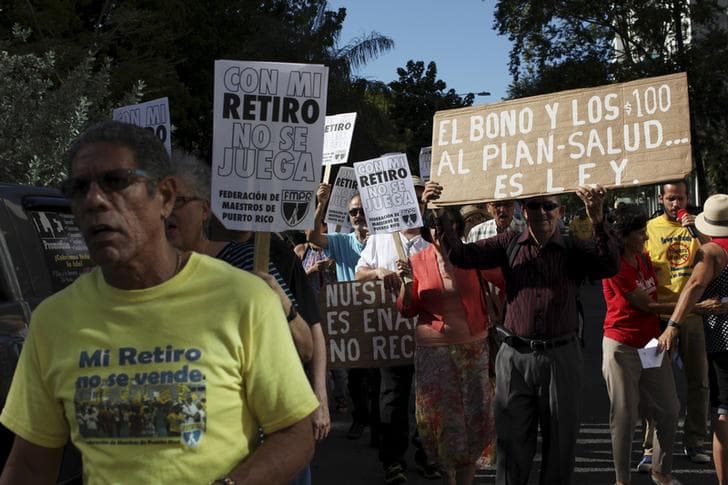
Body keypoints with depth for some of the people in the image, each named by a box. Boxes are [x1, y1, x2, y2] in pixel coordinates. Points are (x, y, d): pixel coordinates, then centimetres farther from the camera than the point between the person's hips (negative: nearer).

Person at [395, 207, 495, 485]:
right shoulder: (418, 261, 0)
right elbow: (407, 310, 0)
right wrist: (406, 283, -15)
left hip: (473, 347, 0)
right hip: (433, 350, 0)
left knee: (475, 413, 3)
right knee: (440, 415, 5)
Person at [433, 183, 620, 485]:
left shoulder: (574, 251, 1)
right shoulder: (510, 244, 5)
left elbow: (610, 266, -16)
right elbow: (460, 255, -1)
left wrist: (597, 219, -30)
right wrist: (440, 216, -13)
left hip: (560, 358, 0)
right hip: (515, 356, 1)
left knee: (560, 442, 11)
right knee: (511, 442, 9)